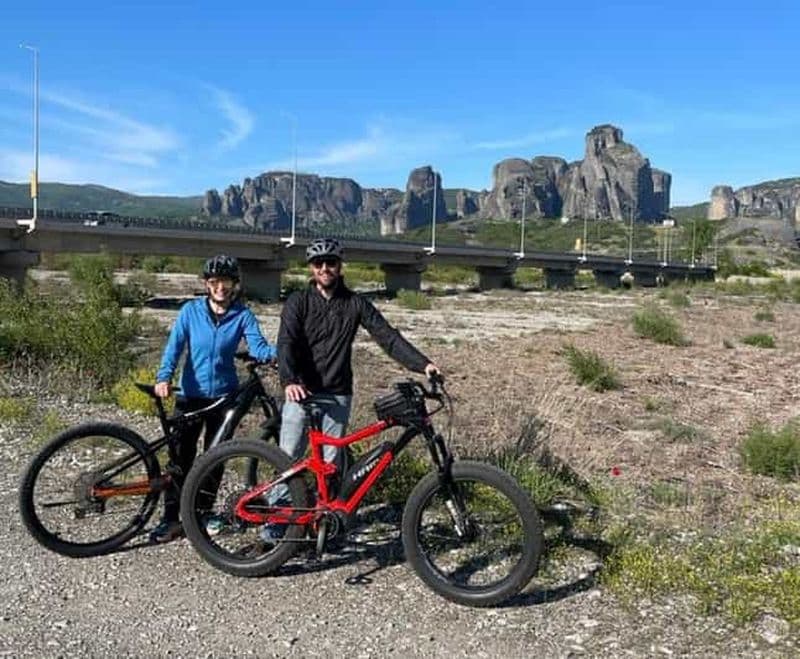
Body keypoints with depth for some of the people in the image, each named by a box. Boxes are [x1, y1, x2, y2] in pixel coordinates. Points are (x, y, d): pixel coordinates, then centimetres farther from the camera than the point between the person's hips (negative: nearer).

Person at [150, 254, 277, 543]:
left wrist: (276, 352, -38)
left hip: (224, 396, 1)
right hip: (191, 395, -1)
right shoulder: (191, 310, -2)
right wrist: (164, 377, -27)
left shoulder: (242, 315, -2)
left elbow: (257, 346, -15)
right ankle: (171, 518, 6)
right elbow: (174, 345, -10)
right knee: (181, 456, -3)